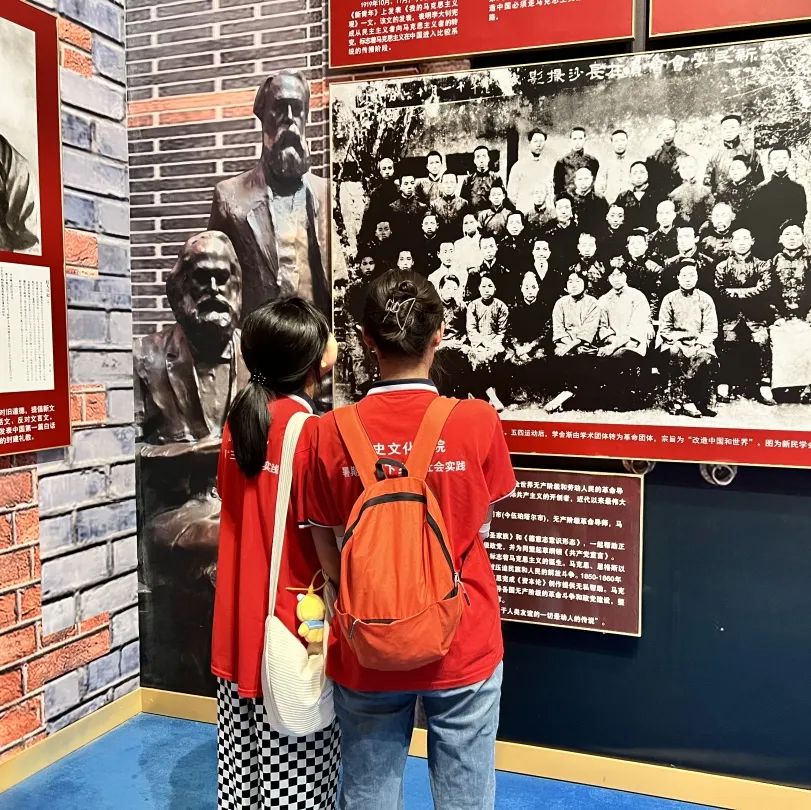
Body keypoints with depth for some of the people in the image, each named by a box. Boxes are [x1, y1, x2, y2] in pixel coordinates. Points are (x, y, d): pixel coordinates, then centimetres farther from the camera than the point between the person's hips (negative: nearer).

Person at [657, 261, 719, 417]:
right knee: (674, 353, -36)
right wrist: (678, 340, -14)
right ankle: (687, 401, -29)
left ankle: (679, 399, -25)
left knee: (707, 358, -32)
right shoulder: (669, 299, 7)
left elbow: (711, 330, 2)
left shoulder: (705, 299, 8)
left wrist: (699, 344, -15)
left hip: (698, 343, 1)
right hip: (675, 342, -1)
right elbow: (664, 329, 3)